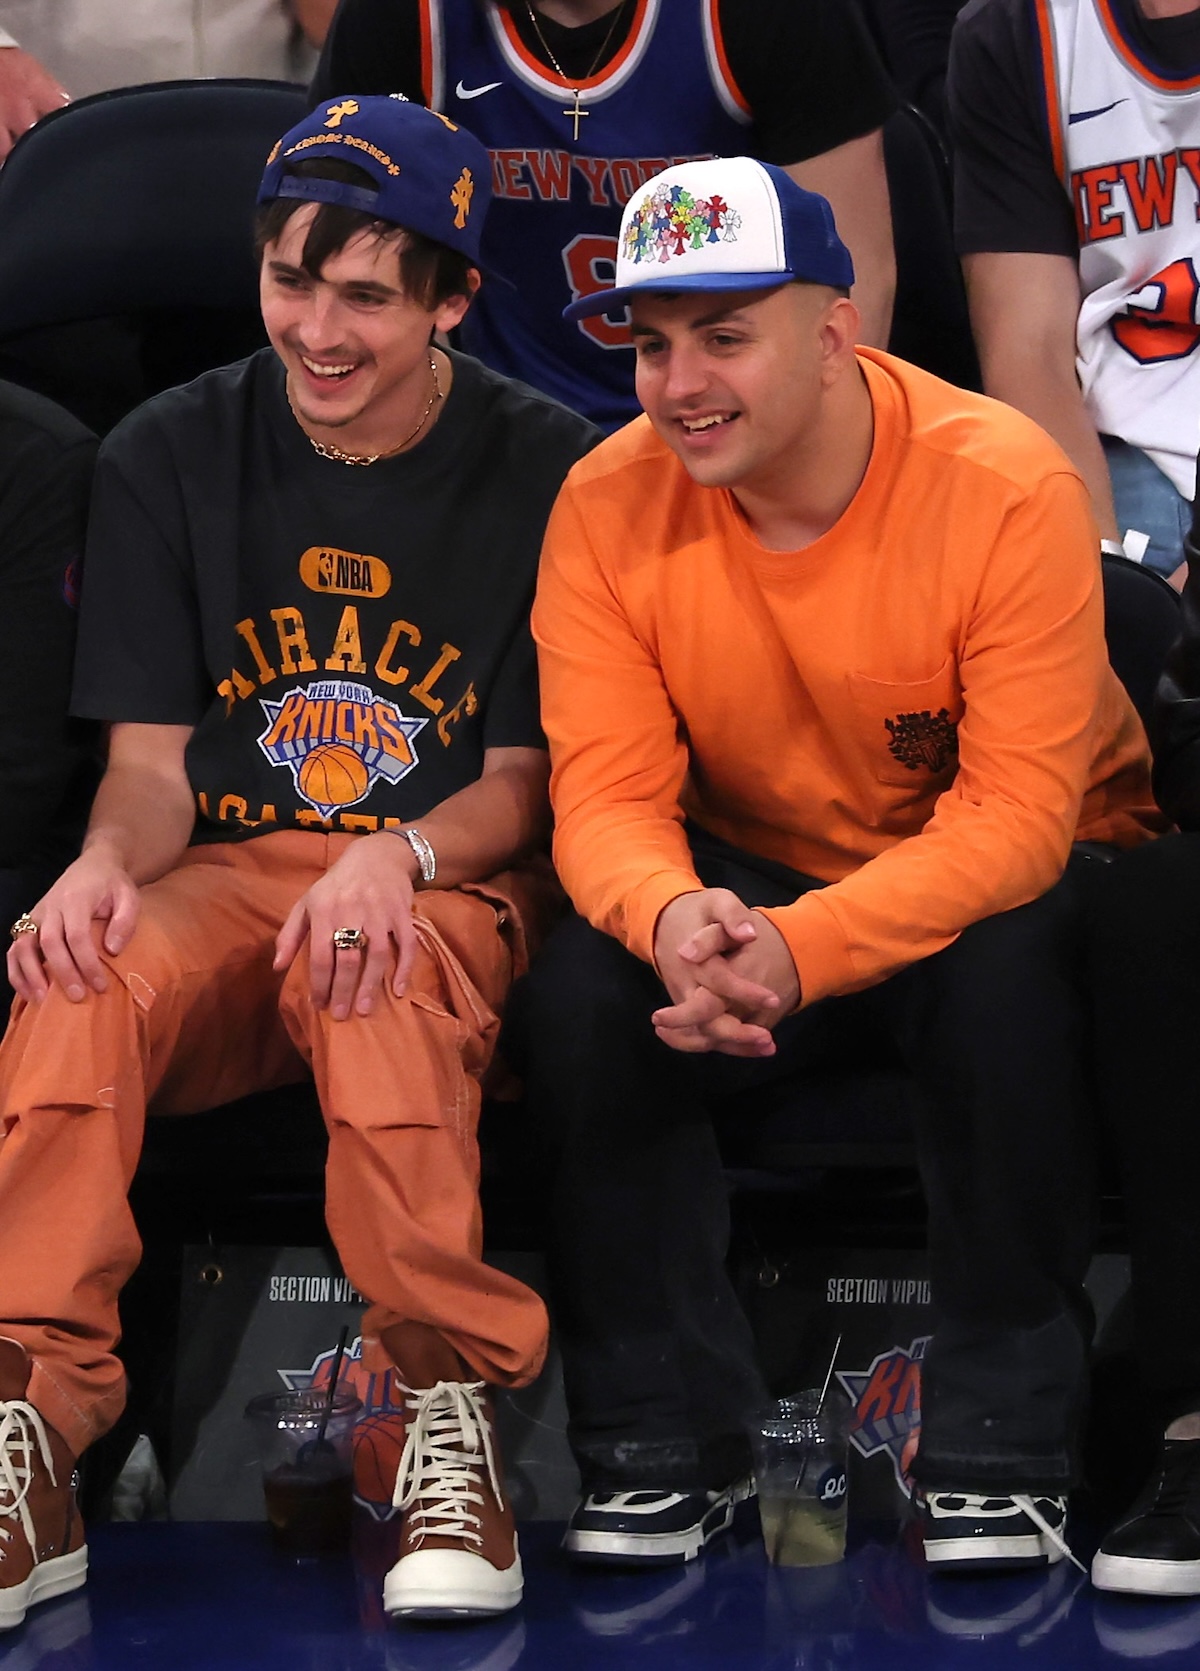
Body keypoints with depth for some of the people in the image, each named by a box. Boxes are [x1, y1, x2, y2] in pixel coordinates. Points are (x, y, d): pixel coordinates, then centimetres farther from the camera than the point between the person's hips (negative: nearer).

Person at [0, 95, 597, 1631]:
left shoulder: (546, 471, 1)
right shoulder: (171, 458, 8)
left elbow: (522, 779, 2)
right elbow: (150, 761, 6)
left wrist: (400, 860, -20)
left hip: (450, 886, -2)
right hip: (222, 875, 2)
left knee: (377, 980, -39)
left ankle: (443, 1410, -35)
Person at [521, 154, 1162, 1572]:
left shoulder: (1005, 486, -23)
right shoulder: (610, 505, -12)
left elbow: (1019, 814, -28)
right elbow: (607, 794, -14)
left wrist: (803, 949, -42)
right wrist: (674, 920, -40)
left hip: (992, 886, -3)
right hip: (751, 880, 3)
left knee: (1008, 978, -36)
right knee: (580, 995, -25)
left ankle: (999, 1452, -19)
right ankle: (664, 1444, -8)